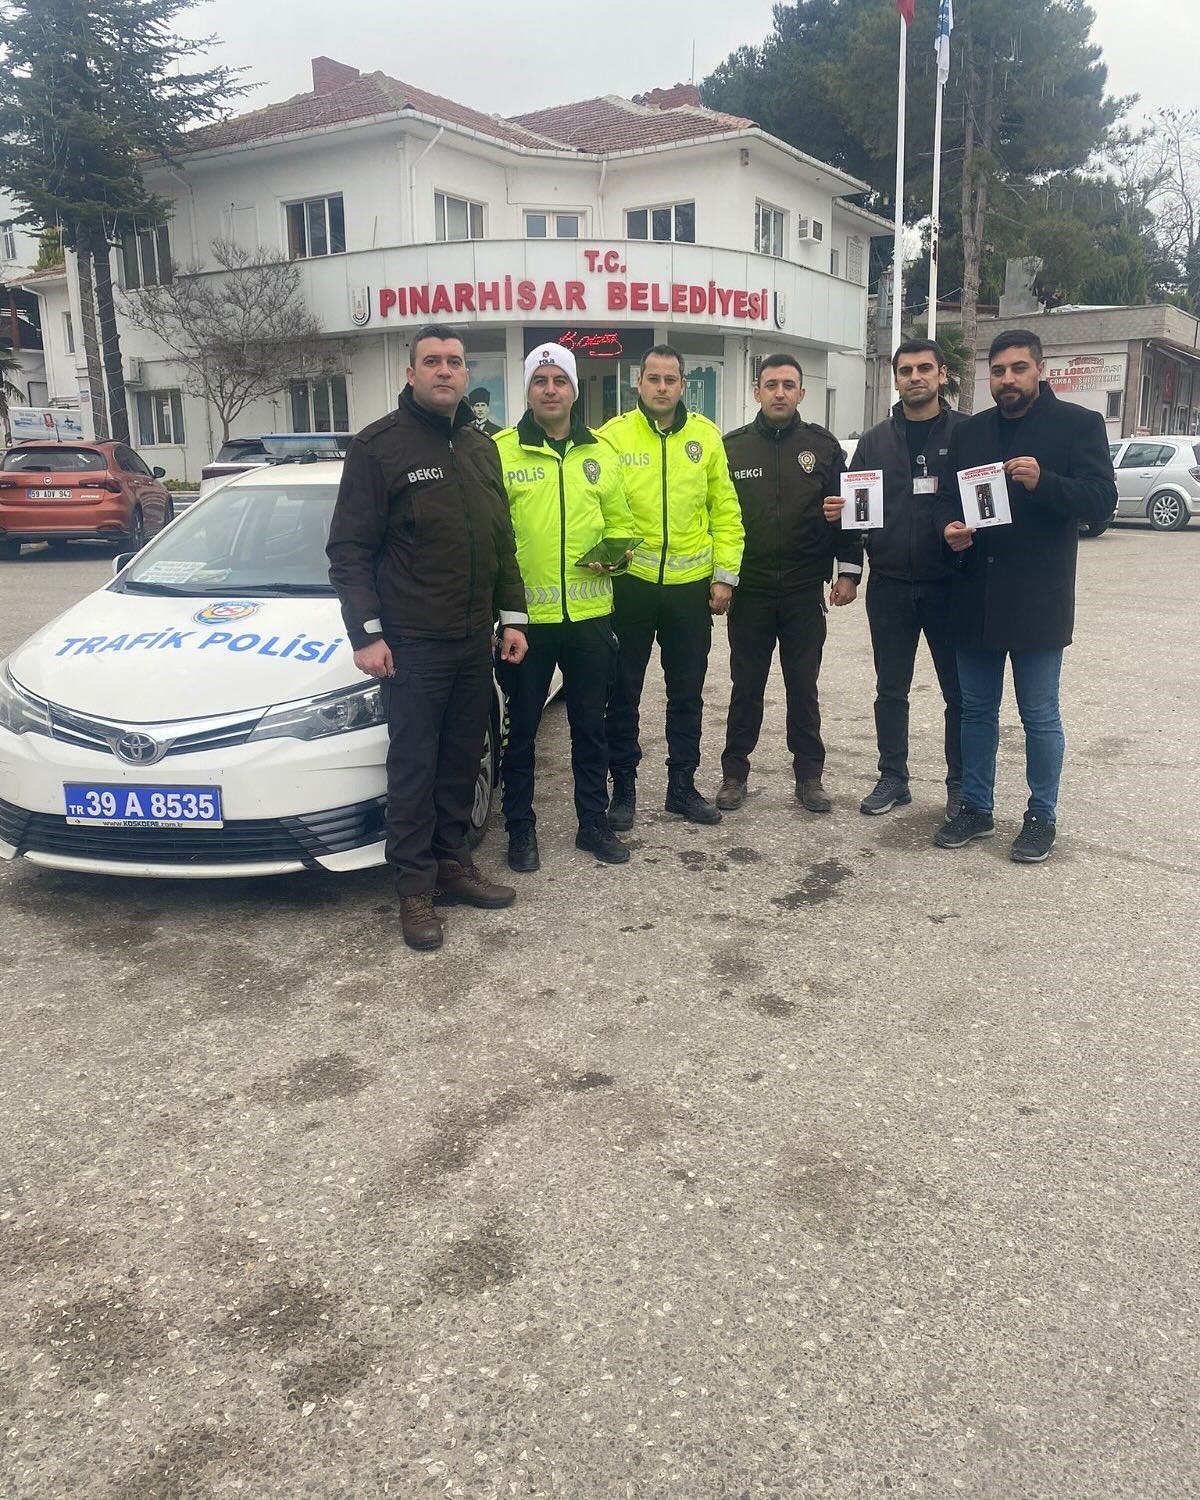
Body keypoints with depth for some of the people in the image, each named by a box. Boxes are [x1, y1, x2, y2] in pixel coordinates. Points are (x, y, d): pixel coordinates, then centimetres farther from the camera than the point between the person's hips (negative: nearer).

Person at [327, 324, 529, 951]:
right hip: (412, 644, -6)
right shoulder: (379, 445, -6)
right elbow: (349, 549, -8)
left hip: (474, 641, 6)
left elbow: (502, 542, 19)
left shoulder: (480, 447, 14)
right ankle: (415, 888, 10)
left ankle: (453, 864, 26)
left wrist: (512, 616, 12)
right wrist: (366, 633, -15)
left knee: (462, 763, 13)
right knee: (414, 768, 0)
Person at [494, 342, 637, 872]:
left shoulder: (600, 453, 9)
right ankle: (520, 827, 23)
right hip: (525, 614, -3)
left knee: (590, 725, 14)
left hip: (589, 612, 3)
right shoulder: (500, 451, -3)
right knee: (522, 726, 9)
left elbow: (619, 521, 15)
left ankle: (593, 822, 28)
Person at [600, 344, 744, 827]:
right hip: (630, 582, -2)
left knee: (687, 693, 12)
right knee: (624, 692, 8)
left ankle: (682, 785, 25)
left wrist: (725, 574, 1)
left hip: (691, 583, 2)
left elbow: (725, 511, 5)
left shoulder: (706, 436, 2)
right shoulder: (613, 435, -3)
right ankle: (623, 787, 22)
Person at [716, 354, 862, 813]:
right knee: (746, 685, 9)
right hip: (748, 590, 0)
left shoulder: (823, 446, 2)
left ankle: (809, 774, 19)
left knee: (803, 686, 8)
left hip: (805, 591, 0)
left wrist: (848, 571, -2)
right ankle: (734, 772, 20)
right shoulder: (732, 447, 2)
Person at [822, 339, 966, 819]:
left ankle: (960, 784, 19)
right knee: (891, 689, 10)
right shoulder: (875, 441, 9)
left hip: (948, 582, -2)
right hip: (889, 584, 2)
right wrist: (837, 511, -10)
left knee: (959, 690, 6)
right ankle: (893, 778, 22)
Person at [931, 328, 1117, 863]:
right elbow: (947, 496, 15)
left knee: (1040, 716, 4)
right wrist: (950, 527, -8)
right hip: (976, 596, 4)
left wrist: (1043, 481, -26)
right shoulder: (968, 431, 11)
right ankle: (975, 807, 25)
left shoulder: (1078, 424, -2)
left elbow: (1102, 502, -10)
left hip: (1037, 598, -4)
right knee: (976, 709, 13)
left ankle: (1041, 816, 18)